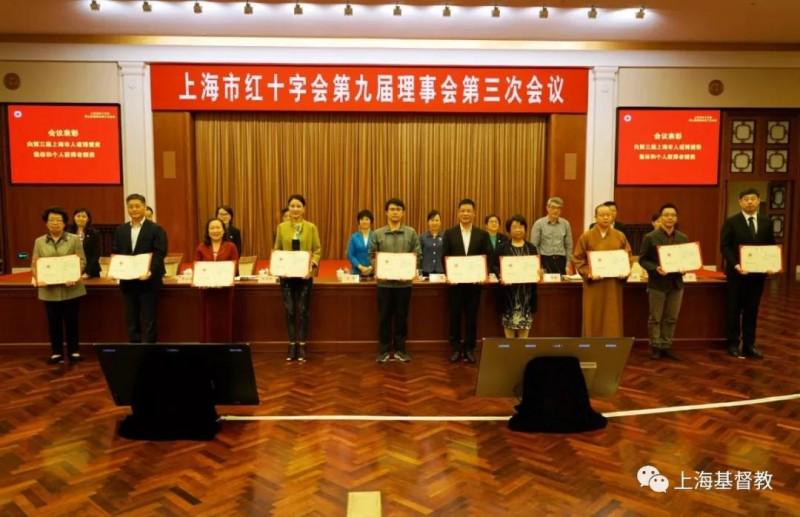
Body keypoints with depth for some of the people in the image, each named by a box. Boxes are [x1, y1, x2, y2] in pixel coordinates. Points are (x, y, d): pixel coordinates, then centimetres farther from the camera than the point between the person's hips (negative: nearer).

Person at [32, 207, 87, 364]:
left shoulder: (74, 239, 2)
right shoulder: (39, 242, 9)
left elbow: (82, 261, -2)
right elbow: (34, 264, 6)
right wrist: (37, 278, -13)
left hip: (71, 288, -2)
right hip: (49, 289, 2)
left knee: (71, 320, 5)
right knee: (53, 321, 8)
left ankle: (74, 351, 16)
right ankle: (56, 352, 18)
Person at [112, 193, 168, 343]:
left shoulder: (156, 229, -3)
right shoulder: (120, 230, 13)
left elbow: (159, 255, -11)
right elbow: (115, 254, 11)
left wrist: (150, 272, -24)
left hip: (148, 282, -5)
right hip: (128, 282, 5)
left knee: (148, 322, -1)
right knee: (132, 321, 10)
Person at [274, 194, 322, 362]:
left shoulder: (311, 227, 1)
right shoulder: (282, 227, 5)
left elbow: (317, 249, 1)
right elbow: (277, 250, 8)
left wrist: (313, 264, -15)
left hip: (305, 274, -1)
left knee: (303, 310, 3)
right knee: (289, 310, 4)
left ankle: (302, 346, 12)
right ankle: (292, 346, 14)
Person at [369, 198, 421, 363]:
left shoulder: (411, 233, 4)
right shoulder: (378, 233, 5)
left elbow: (417, 256, 3)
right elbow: (372, 256, 6)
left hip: (404, 282, 0)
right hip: (384, 282, 0)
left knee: (401, 316, 7)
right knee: (384, 317, 5)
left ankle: (400, 349, 18)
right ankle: (384, 350, 15)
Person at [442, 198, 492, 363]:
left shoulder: (482, 234, 5)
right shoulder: (449, 233, 4)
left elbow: (488, 257, 2)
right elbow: (444, 257, 2)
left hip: (474, 281, 0)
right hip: (455, 281, 0)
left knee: (471, 316, 5)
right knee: (455, 316, 4)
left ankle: (469, 349, 14)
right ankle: (456, 348, 13)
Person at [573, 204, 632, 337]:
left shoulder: (620, 236, 7)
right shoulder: (586, 237, -1)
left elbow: (628, 257, 11)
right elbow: (577, 259, -1)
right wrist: (588, 273, -15)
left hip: (613, 285, 2)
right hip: (593, 285, -2)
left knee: (612, 319, 4)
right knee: (594, 319, 2)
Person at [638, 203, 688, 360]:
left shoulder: (683, 238, 8)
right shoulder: (650, 237, -5)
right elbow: (643, 259, -6)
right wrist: (655, 268, -21)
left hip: (676, 282, 4)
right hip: (657, 283, -4)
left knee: (671, 318, 10)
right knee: (655, 318, 4)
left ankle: (667, 346, 20)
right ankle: (655, 347, 14)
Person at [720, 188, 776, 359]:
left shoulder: (766, 222, 7)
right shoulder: (731, 222, -4)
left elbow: (771, 246, 9)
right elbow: (725, 247, -8)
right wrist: (735, 264, -21)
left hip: (758, 273, 3)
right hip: (737, 272, -3)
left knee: (752, 310, 9)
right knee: (734, 309, 5)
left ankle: (749, 345, 17)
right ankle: (733, 344, 15)